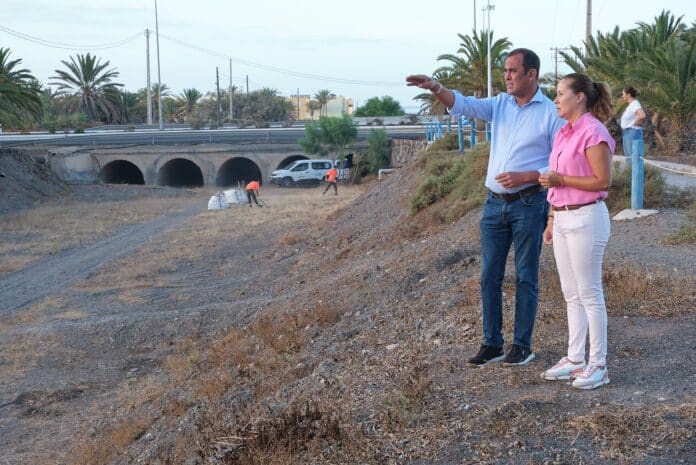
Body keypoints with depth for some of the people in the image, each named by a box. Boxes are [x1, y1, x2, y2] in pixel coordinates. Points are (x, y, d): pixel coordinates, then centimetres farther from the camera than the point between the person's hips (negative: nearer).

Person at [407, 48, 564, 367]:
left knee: (525, 278, 3)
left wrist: (523, 177, -17)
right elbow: (463, 105, -5)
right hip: (495, 203, 5)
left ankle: (522, 345, 12)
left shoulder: (552, 114, -7)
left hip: (528, 204, -5)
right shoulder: (500, 104, 8)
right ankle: (492, 344, 15)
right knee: (489, 277, 6)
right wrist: (435, 87, -21)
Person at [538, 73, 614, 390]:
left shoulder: (593, 132, -14)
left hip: (585, 219, -9)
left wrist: (560, 179, -19)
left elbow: (603, 181, -17)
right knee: (572, 294, 13)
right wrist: (553, 219, 18)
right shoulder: (564, 133, 13)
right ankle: (575, 359, 21)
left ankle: (598, 366, 6)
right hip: (563, 219, 9)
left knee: (589, 295, -2)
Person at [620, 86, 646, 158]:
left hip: (632, 133, -10)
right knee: (628, 157, 14)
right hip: (626, 133, 10)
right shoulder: (630, 105, 14)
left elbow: (642, 116, -31)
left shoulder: (635, 104, -15)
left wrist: (636, 124, -16)